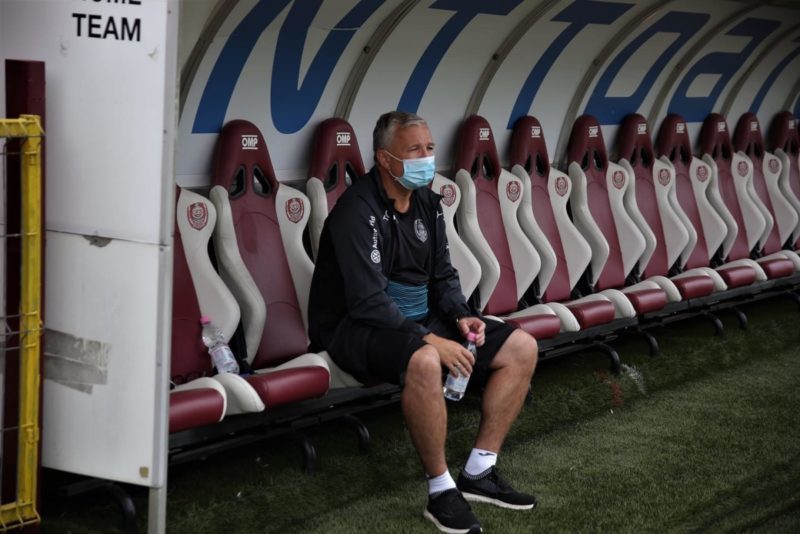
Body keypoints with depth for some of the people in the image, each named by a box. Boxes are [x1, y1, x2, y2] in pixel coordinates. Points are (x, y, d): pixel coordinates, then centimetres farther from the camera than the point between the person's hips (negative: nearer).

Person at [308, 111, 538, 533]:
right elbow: (368, 301, -26)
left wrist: (460, 316, -7)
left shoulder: (426, 201, 6)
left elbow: (442, 274, 13)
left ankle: (478, 473, 1)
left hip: (420, 319, 9)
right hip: (357, 326, -9)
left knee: (521, 348, -2)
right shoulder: (359, 209, -20)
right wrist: (431, 339, -31)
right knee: (424, 362, -41)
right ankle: (441, 491, -23)